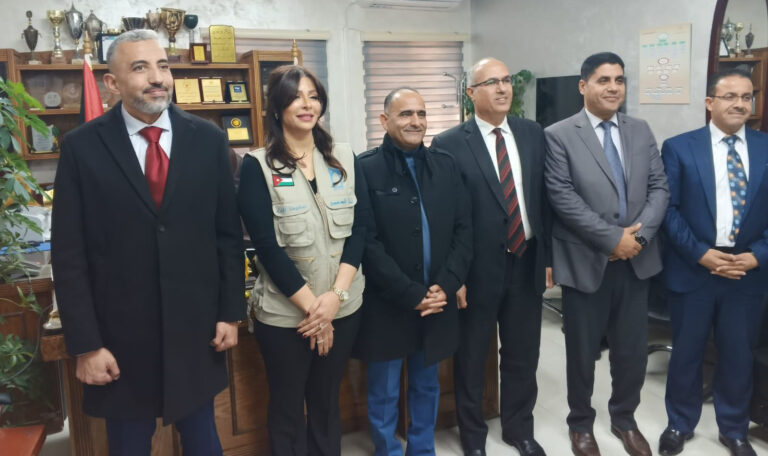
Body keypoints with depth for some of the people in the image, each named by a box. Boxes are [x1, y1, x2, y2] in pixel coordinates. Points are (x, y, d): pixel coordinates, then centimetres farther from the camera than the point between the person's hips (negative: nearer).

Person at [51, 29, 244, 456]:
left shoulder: (208, 139, -1)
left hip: (197, 329, 1)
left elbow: (229, 233, 3)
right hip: (121, 336, -1)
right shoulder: (82, 146, -5)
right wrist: (85, 344, -7)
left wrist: (230, 312, 2)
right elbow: (69, 255, -5)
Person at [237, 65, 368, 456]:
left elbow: (359, 229, -2)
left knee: (327, 403, 19)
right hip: (285, 312, -3)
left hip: (343, 306, 3)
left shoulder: (345, 159, 3)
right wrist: (311, 305, -14)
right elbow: (266, 244, -13)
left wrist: (335, 295, -13)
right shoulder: (257, 165, -8)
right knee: (287, 409, 13)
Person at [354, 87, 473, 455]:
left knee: (426, 387, 20)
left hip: (437, 303, 4)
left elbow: (463, 230, 4)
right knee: (384, 394, 11)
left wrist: (445, 286, -9)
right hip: (386, 307, -4)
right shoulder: (365, 169, -9)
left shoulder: (446, 166, 5)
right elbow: (367, 242, -14)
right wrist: (412, 295, -16)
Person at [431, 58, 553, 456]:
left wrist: (549, 256, 6)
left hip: (526, 264, 4)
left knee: (522, 356, 18)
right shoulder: (449, 144, -10)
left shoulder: (533, 134, 4)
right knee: (471, 360, 14)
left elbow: (544, 198, 8)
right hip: (478, 269, -4)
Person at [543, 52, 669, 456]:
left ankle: (624, 419, 38)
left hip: (636, 260, 4)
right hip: (586, 262, -4)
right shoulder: (558, 135, -7)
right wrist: (613, 238, -18)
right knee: (582, 352, 12)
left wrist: (639, 233, -13)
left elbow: (659, 187, 4)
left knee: (632, 349, 15)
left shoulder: (641, 131, 8)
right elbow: (563, 199, -15)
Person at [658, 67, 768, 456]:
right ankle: (680, 424, 30)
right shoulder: (679, 147, -1)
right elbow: (668, 209, -6)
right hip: (692, 270, -2)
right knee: (686, 352, 11)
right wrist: (700, 253, -13)